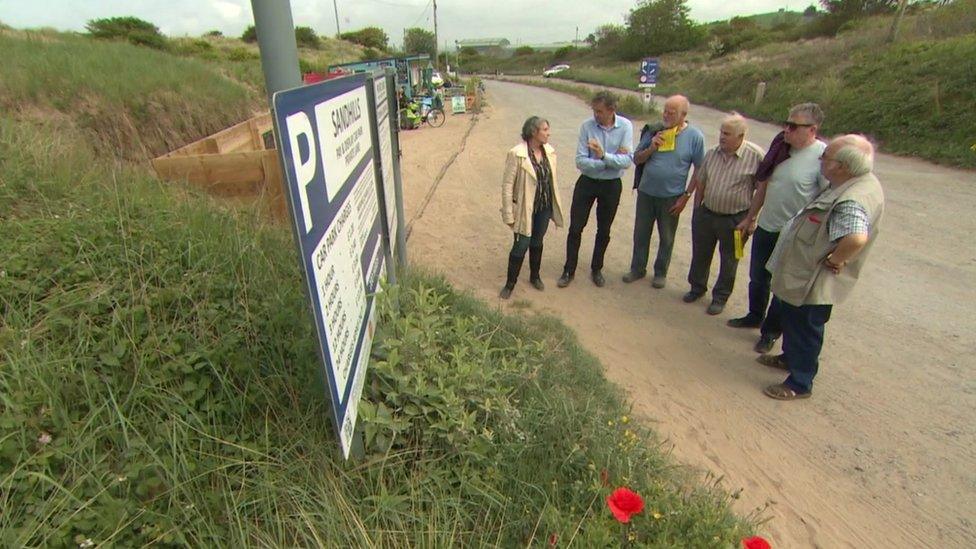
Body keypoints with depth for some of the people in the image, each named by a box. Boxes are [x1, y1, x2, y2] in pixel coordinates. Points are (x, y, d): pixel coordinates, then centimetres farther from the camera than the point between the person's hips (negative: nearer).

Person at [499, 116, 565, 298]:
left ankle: (535, 276, 40)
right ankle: (510, 284, 20)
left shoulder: (549, 151, -1)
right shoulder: (517, 154, -18)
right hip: (525, 209, -5)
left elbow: (552, 179, 9)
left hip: (545, 207, 5)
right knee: (520, 246, 1)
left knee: (537, 243, 20)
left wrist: (555, 205, 11)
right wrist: (509, 215, -16)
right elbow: (507, 185, -16)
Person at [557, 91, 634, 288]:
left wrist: (604, 155, -31)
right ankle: (569, 270, 19)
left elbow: (627, 161, -17)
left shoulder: (625, 126, -10)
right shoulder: (587, 126, -12)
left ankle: (596, 269, 31)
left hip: (611, 185, 1)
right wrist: (612, 160, -20)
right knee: (575, 228, 3)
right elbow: (580, 161, -17)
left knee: (604, 231, 13)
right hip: (587, 183, 0)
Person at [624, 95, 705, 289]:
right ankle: (637, 269, 30)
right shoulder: (655, 131, -2)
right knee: (640, 234, 13)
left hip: (671, 197, -2)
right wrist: (651, 148, -15)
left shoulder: (695, 136, -9)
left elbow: (699, 170, -4)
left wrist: (687, 195, -8)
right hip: (646, 193, 3)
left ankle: (660, 272, 30)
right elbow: (636, 159, 3)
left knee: (666, 238, 12)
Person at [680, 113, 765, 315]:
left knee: (728, 261, 12)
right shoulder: (712, 153, -2)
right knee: (700, 254, 17)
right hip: (706, 213, 4)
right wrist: (697, 209, 10)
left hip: (735, 219, -4)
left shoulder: (756, 156, -16)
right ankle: (697, 287, 38)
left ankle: (720, 297, 30)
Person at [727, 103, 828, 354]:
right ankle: (755, 316, 44)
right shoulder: (779, 147, 1)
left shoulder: (823, 157, -19)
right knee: (758, 277, 21)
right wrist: (750, 218, 17)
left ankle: (771, 331, 28)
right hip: (765, 227, 6)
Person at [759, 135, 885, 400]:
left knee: (805, 327, 7)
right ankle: (790, 357, 50)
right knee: (792, 319, 27)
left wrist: (834, 260, -31)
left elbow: (856, 238, -48)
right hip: (802, 274, 10)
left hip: (814, 282, -10)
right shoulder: (853, 183, 1)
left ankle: (800, 383, 26)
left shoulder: (852, 201, -32)